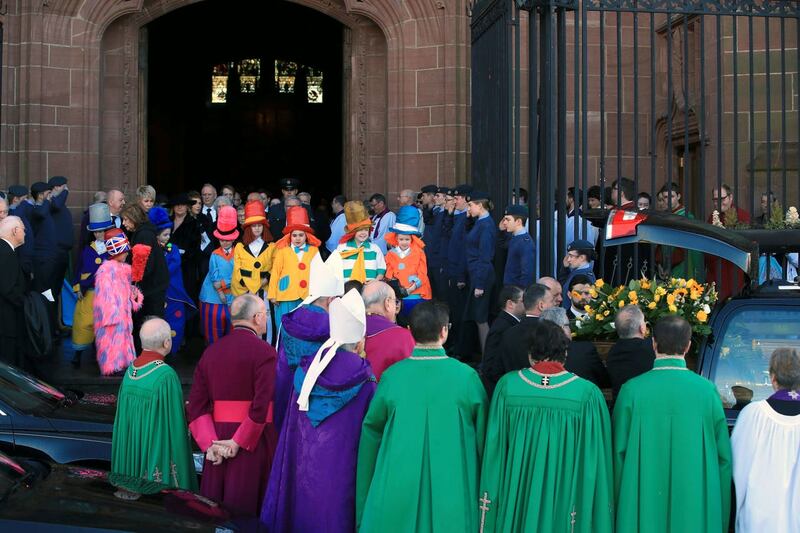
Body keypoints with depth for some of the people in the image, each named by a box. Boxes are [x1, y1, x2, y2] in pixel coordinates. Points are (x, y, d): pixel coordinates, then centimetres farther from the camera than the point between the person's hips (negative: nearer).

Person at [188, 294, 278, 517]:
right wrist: (239, 442, -15)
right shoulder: (264, 352, -10)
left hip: (218, 436, 5)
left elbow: (196, 404, 2)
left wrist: (209, 443, -3)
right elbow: (262, 404, -20)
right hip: (254, 439, -5)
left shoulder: (211, 351, 7)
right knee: (245, 507, 4)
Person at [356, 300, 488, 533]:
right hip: (453, 490, -1)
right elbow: (483, 435, -2)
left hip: (397, 490, 1)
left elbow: (371, 432, 1)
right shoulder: (467, 376, -11)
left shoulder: (392, 375, -9)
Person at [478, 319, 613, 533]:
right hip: (565, 494, -1)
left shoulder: (507, 385, -9)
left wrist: (489, 497, 8)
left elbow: (494, 446, -3)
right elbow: (593, 457, -7)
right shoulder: (587, 393, -12)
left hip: (517, 495, 1)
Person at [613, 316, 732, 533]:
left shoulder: (632, 390, -9)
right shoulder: (707, 390, -7)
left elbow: (620, 452, -5)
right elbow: (723, 455, -2)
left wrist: (621, 505, 8)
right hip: (695, 505, 1)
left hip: (644, 506, 0)